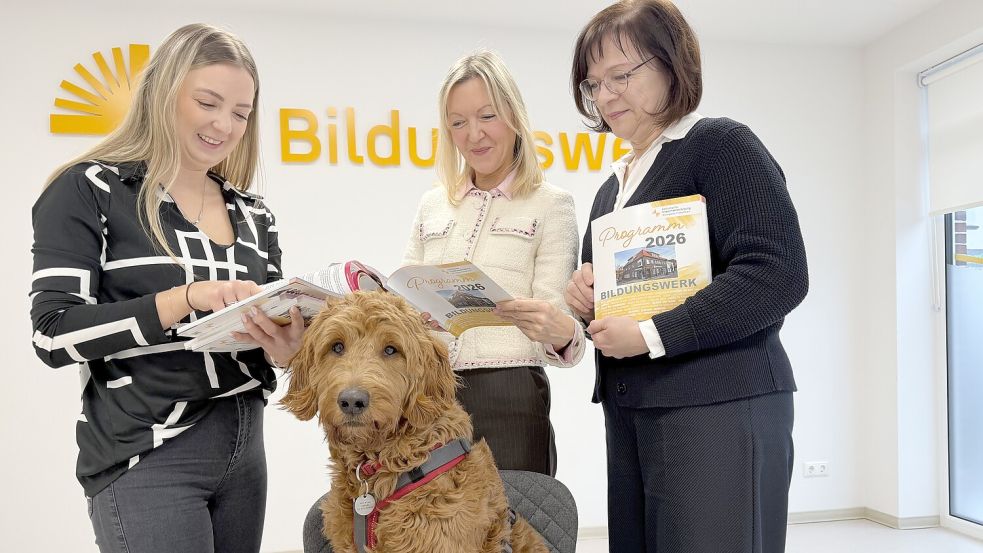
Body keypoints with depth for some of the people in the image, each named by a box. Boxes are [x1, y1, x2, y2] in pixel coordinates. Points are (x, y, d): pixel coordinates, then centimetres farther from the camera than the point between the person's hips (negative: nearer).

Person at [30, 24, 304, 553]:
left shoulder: (253, 214, 10)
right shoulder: (88, 192, -6)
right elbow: (54, 334, -13)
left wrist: (280, 347, -11)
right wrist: (186, 297, -25)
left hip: (244, 447, 6)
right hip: (145, 458, -5)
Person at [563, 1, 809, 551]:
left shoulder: (721, 144, -6)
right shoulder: (613, 186, 18)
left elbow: (779, 274, -17)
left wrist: (653, 335, -18)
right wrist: (587, 297, 2)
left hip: (720, 407, -7)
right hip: (630, 412, 8)